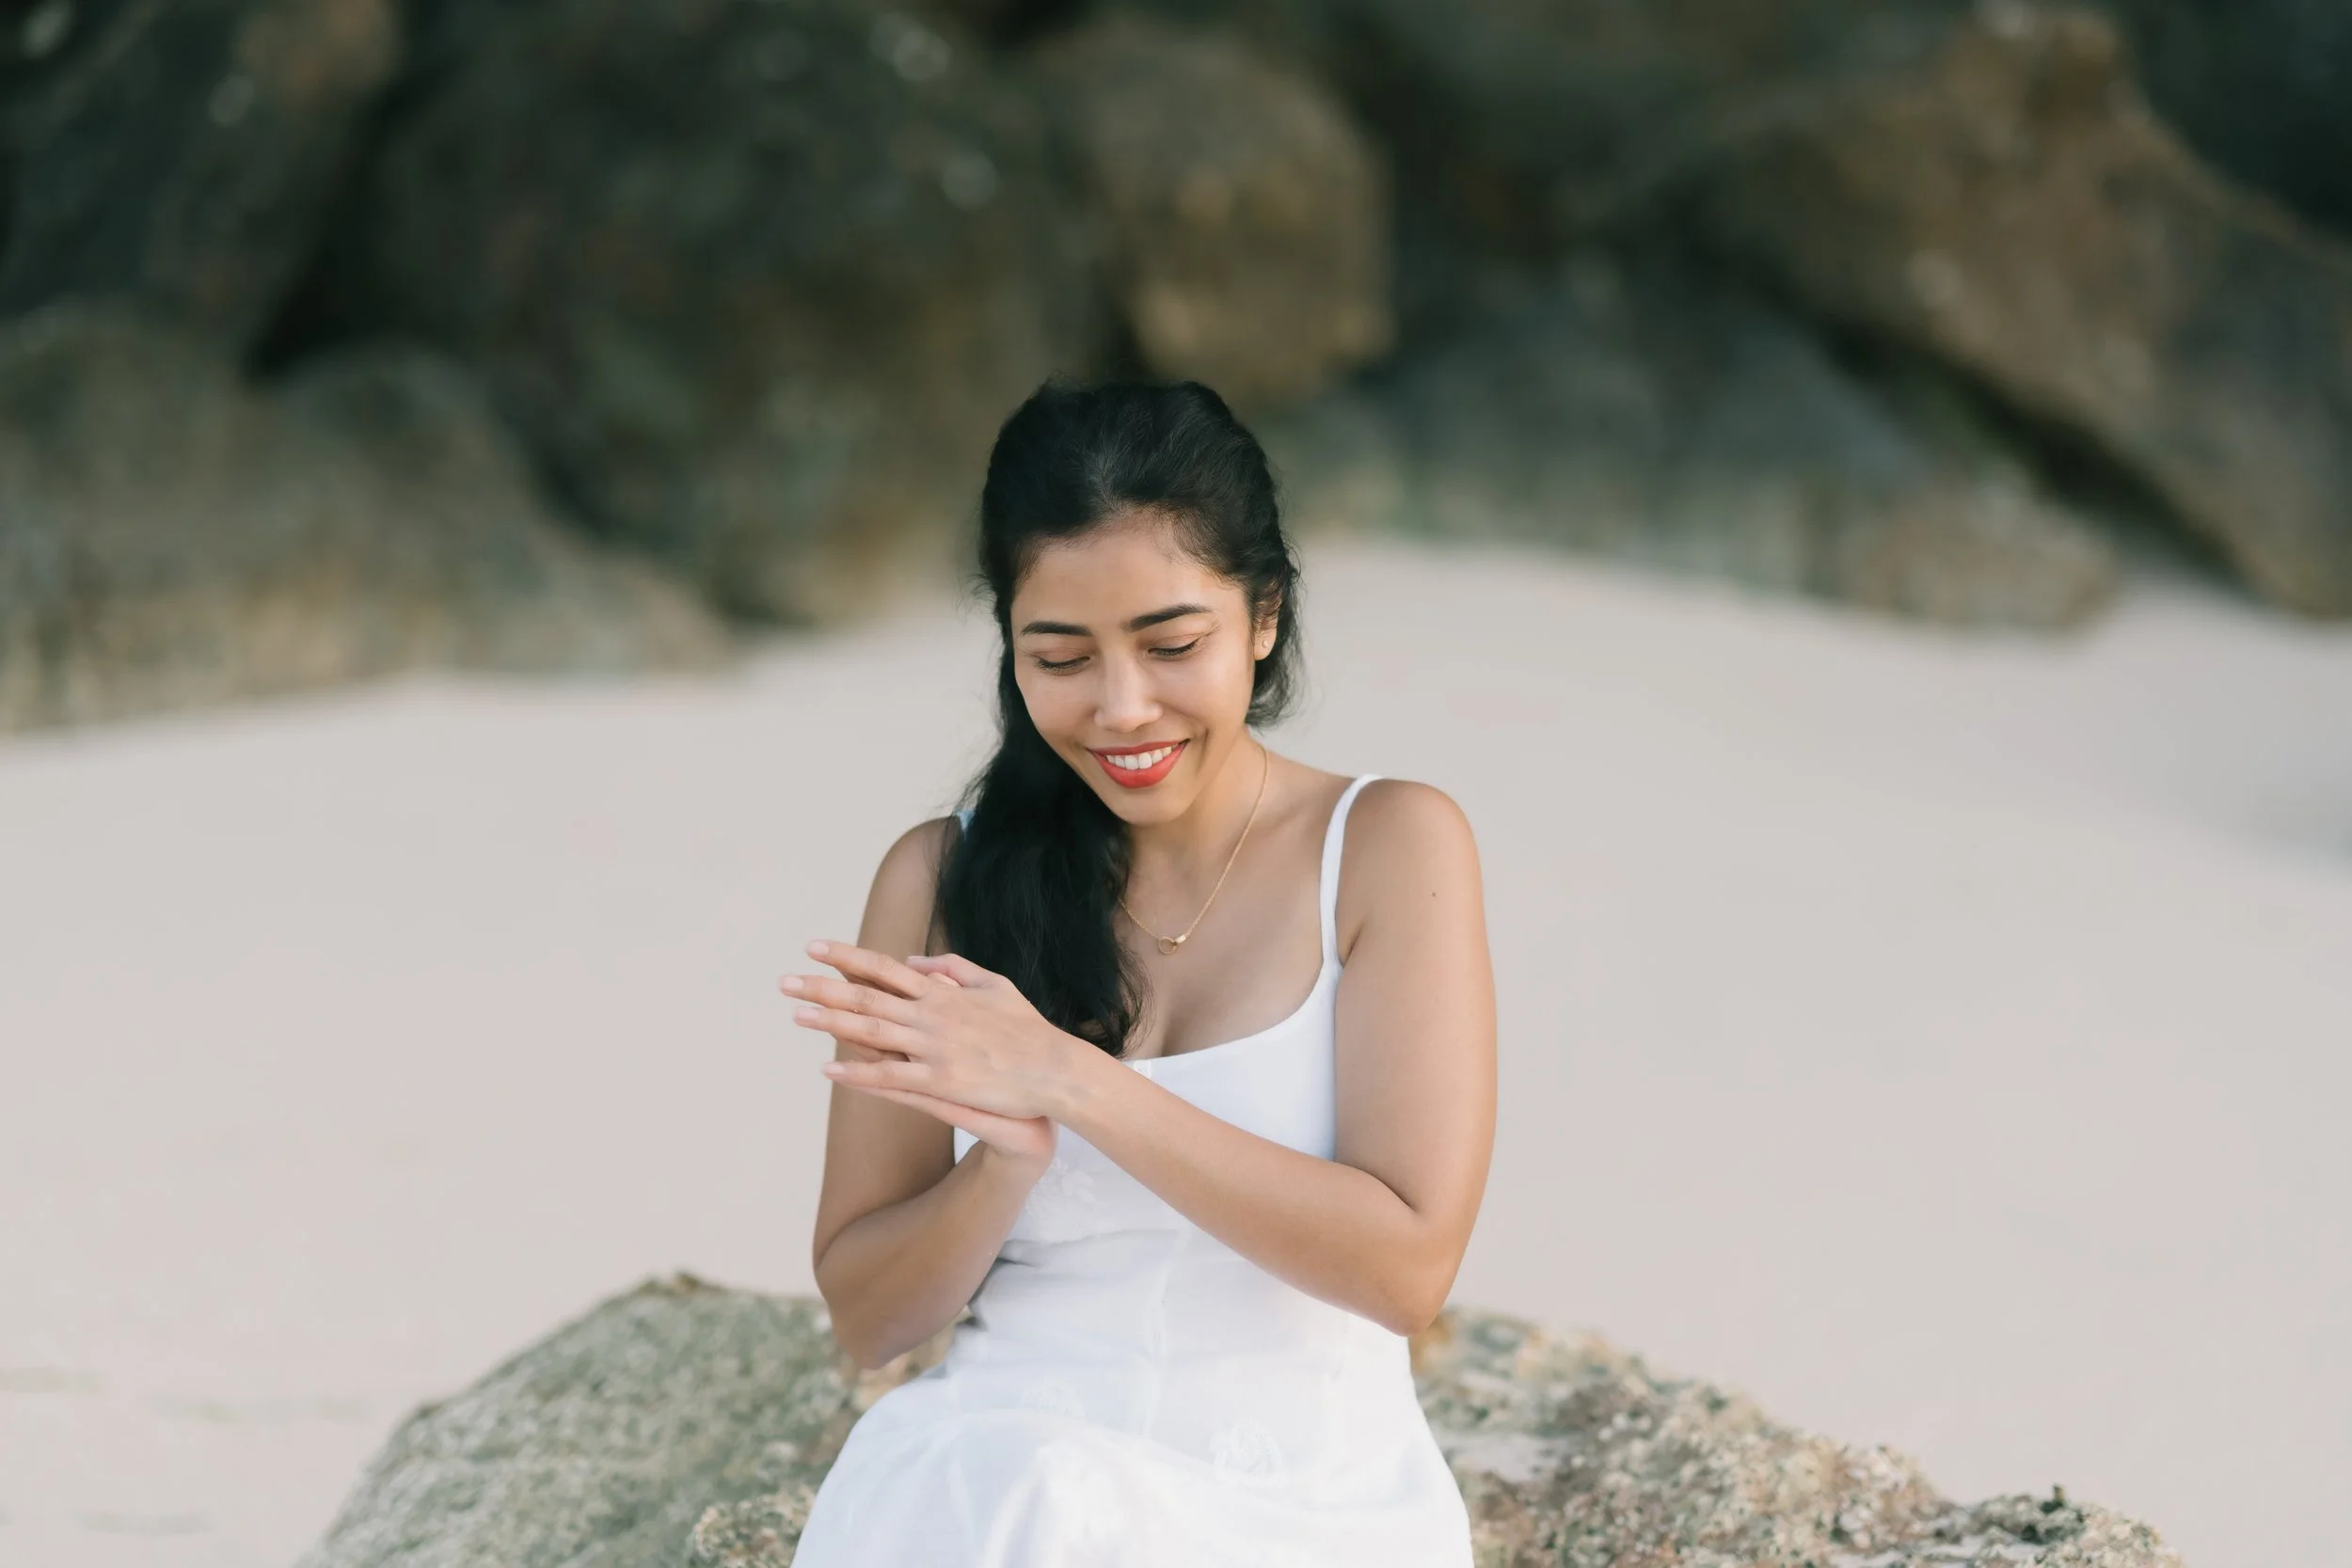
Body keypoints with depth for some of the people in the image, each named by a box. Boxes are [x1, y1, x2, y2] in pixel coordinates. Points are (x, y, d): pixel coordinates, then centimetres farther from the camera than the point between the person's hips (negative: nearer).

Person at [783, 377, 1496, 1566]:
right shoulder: (943, 878, 8)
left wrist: (1072, 1081, -16)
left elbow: (1405, 1266, -10)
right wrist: (1009, 1156, -13)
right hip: (1002, 1460, 2)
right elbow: (867, 1319, 8)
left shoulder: (1389, 847, 1)